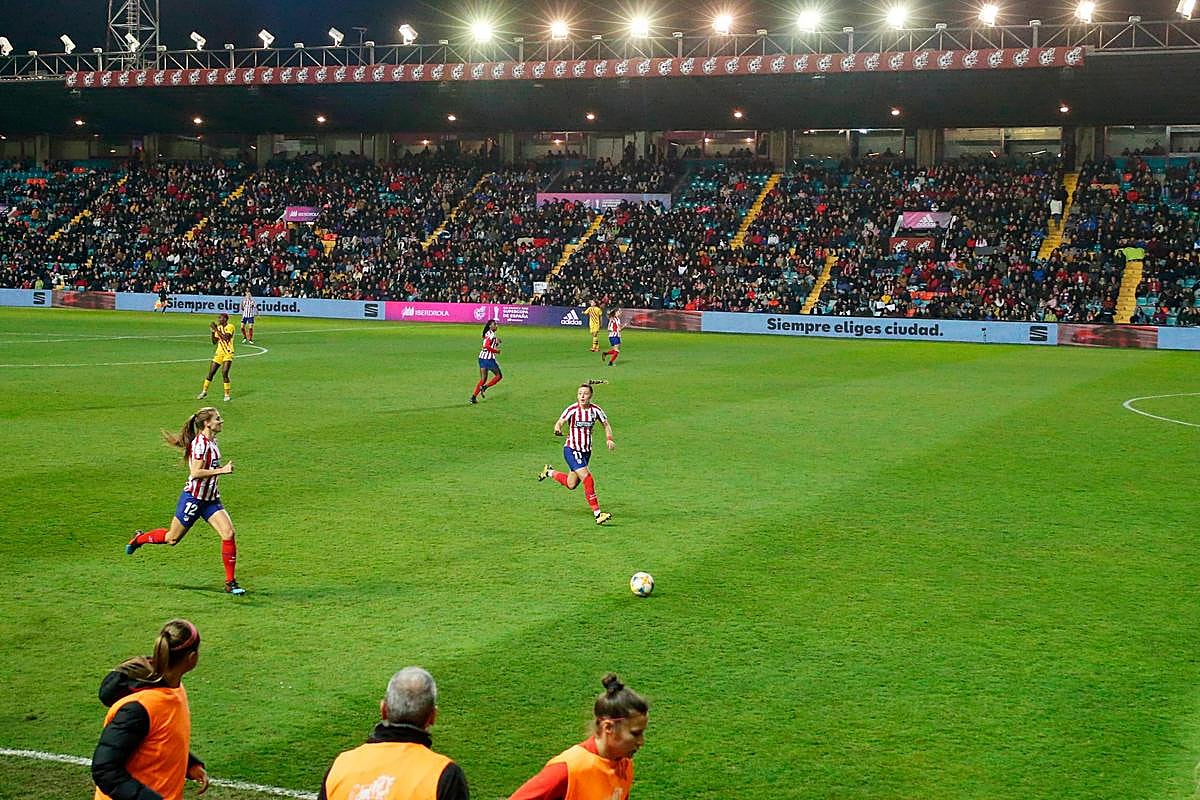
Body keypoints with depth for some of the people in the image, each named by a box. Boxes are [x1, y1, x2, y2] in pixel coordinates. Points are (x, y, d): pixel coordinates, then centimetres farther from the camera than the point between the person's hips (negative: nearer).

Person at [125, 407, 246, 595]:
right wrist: (221, 470, -29)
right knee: (172, 538, 10)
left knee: (229, 534, -9)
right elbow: (195, 473, -26)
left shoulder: (212, 441, 6)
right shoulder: (200, 443, -20)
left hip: (210, 499, 7)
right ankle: (139, 538, 39)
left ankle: (230, 582, -3)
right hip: (193, 498, -7)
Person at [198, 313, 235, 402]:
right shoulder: (219, 327, 9)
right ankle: (204, 391, 21)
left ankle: (227, 395, -5)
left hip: (228, 354, -6)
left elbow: (226, 338, -25)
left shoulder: (230, 326, -9)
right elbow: (214, 342, 12)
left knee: (224, 373, -16)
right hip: (219, 353, 6)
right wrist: (213, 331, -1)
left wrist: (216, 329, -20)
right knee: (211, 372, 7)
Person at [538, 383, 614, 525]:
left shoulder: (595, 410, -4)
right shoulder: (572, 410, -14)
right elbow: (559, 423, -10)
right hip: (571, 450, -5)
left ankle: (549, 472, 43)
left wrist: (609, 439, -8)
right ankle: (597, 514, -15)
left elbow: (606, 425, 9)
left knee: (571, 485, 17)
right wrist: (557, 429, -34)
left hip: (586, 451, 5)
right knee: (587, 479, -20)